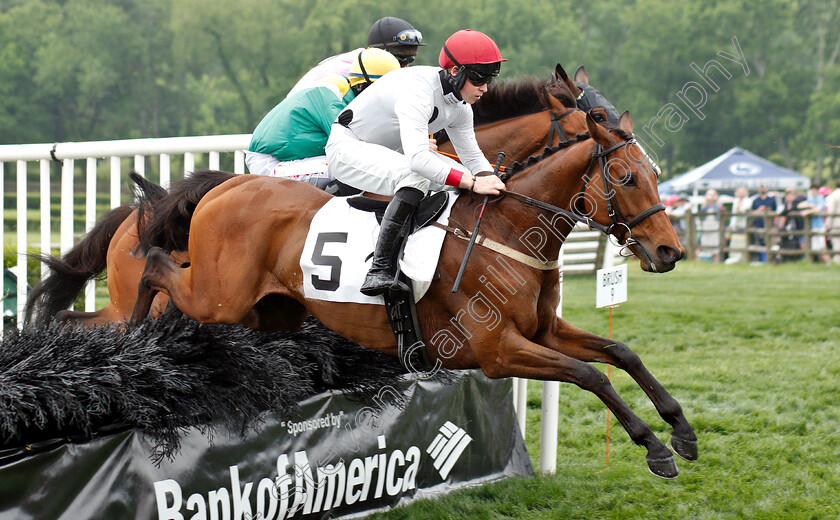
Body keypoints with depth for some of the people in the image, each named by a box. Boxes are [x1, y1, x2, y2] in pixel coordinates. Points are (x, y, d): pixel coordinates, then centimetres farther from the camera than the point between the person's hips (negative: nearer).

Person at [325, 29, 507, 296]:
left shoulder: (460, 105, -3)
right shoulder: (417, 91, -32)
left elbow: (473, 158, 7)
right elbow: (417, 157, -43)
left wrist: (493, 183, -12)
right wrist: (472, 183, -44)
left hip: (388, 152, 10)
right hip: (348, 146, -10)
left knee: (463, 178, 0)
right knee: (417, 178, -35)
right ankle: (379, 270, -39)